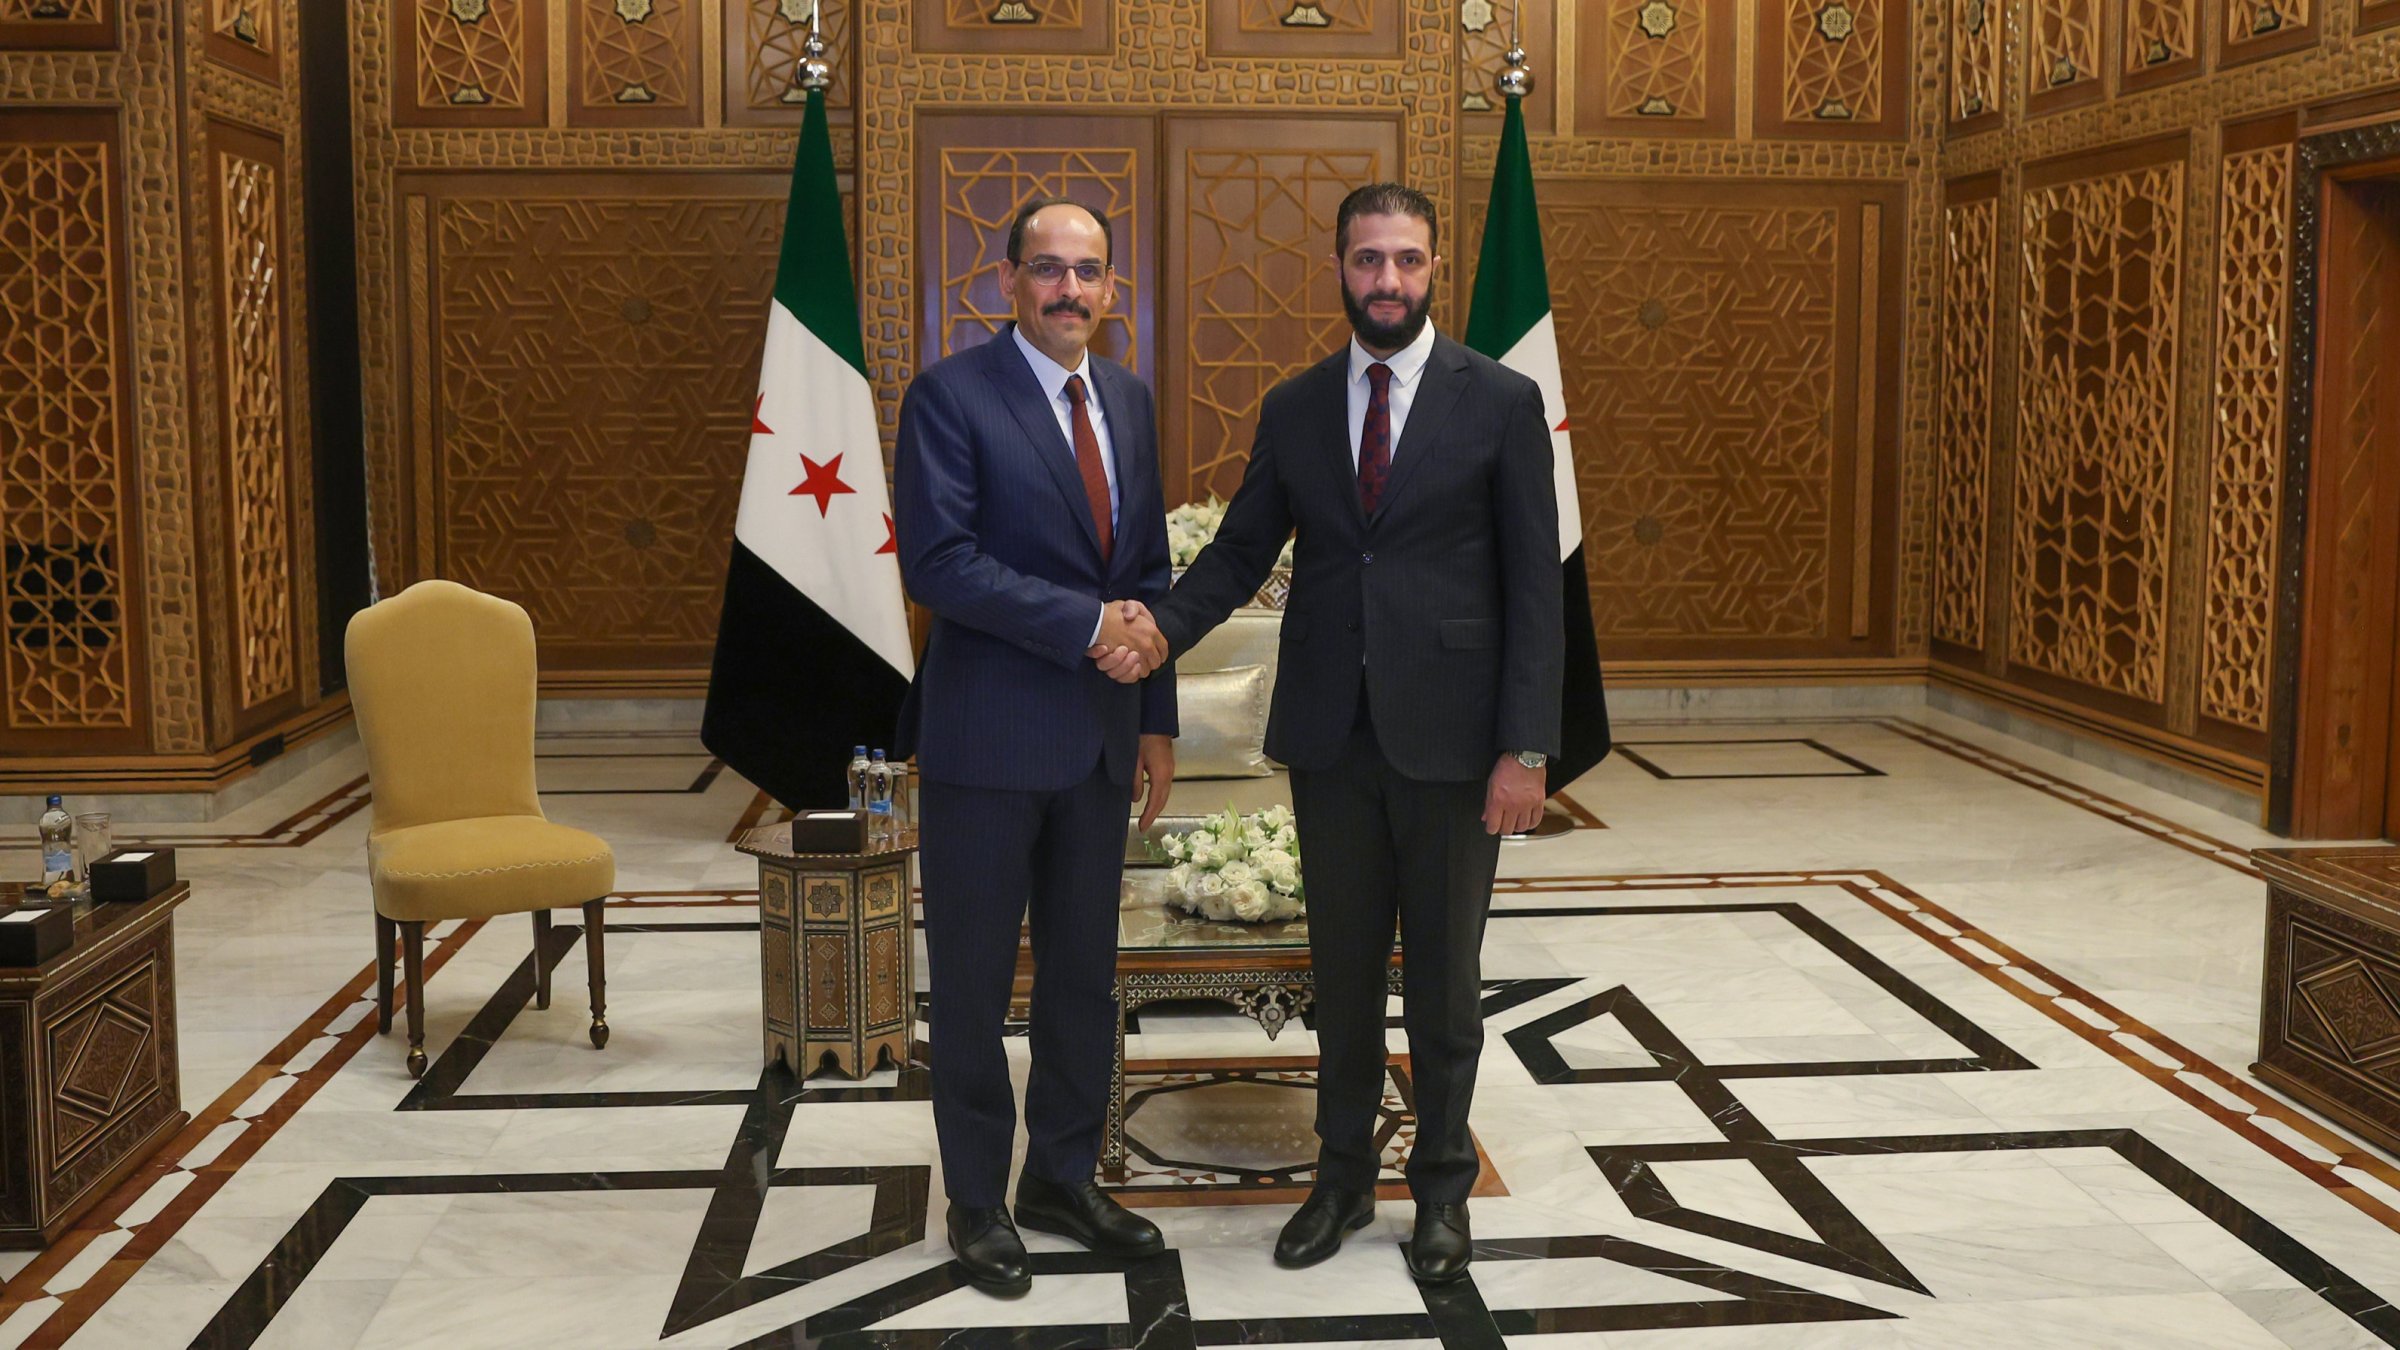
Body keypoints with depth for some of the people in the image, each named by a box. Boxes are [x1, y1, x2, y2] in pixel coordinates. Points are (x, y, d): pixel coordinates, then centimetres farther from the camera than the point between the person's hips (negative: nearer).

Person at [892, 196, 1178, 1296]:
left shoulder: (1128, 401, 10)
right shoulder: (951, 394, -9)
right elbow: (937, 560, -19)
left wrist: (1157, 720, 10)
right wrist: (1086, 624, -20)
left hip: (1100, 739, 6)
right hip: (988, 738, -6)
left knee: (1085, 974, 14)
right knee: (974, 979, 7)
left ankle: (1064, 1178, 30)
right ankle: (977, 1199, 22)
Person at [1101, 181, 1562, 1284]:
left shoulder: (1500, 400, -4)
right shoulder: (1293, 407, 7)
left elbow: (1534, 585, -6)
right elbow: (1239, 551, 7)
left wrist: (1525, 748, -11)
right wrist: (1162, 630, -13)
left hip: (1448, 736, -3)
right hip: (1329, 735, 3)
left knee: (1444, 975, 10)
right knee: (1342, 967, 13)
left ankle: (1442, 1188, 27)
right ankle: (1343, 1176, 29)